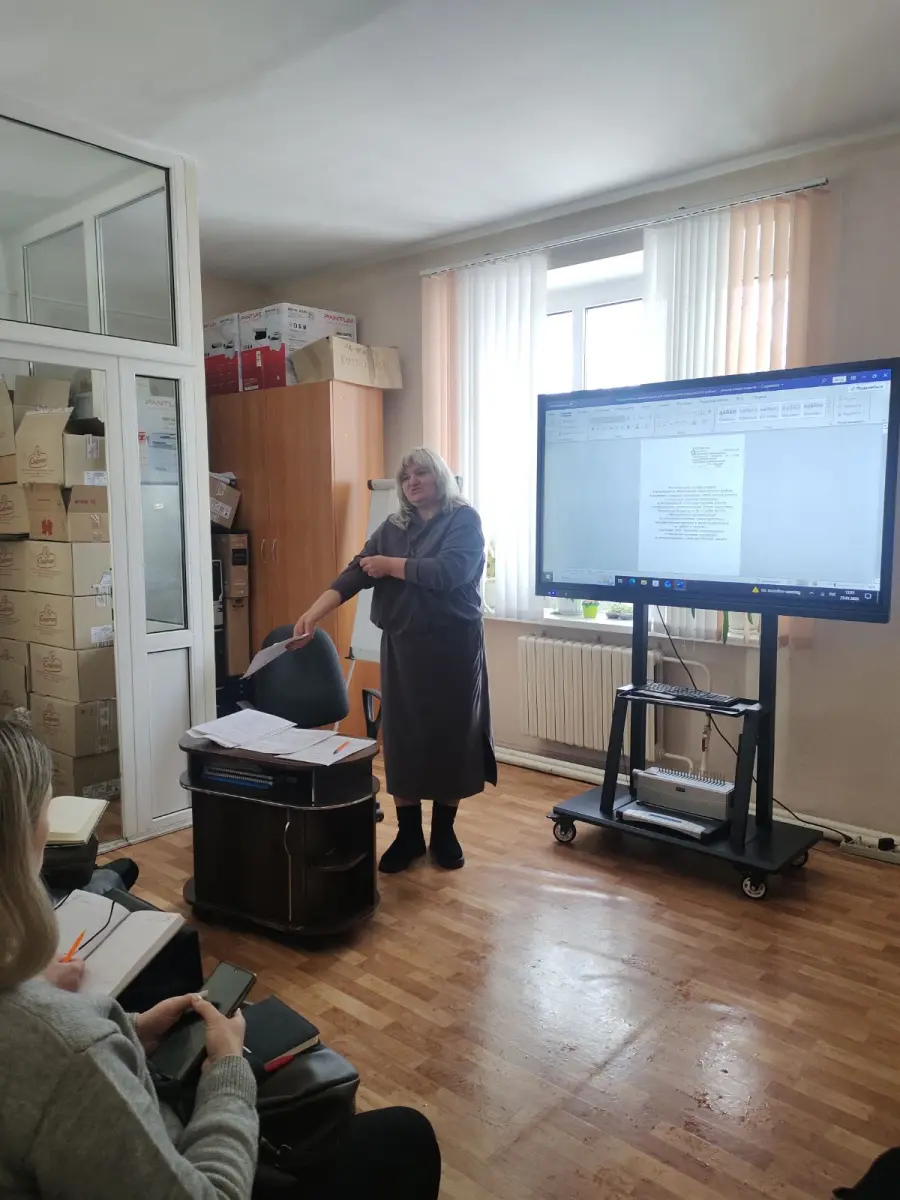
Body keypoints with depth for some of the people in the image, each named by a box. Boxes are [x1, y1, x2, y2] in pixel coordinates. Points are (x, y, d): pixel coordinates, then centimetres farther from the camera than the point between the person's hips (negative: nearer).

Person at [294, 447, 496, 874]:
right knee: (401, 739, 5)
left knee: (450, 737, 5)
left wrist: (391, 565, -10)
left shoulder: (464, 520, -4)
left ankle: (444, 831, 22)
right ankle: (408, 834, 19)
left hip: (452, 647, -4)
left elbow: (448, 572, -20)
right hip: (402, 647, 4)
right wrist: (312, 613, -15)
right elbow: (354, 573, -1)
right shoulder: (392, 528, 10)